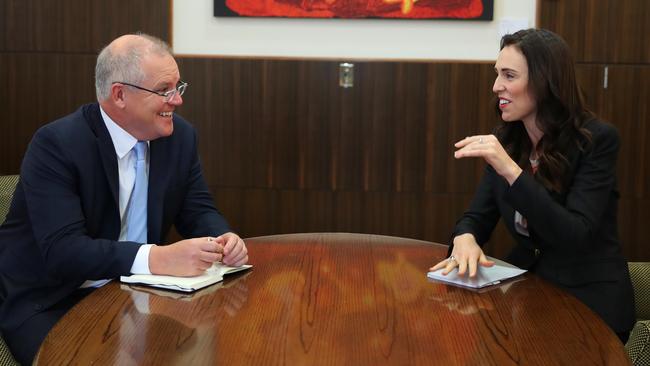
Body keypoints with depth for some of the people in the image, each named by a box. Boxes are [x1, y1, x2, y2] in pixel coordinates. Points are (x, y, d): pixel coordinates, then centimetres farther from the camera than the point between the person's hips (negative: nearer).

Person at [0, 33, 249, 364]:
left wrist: (224, 239, -19)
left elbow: (198, 210, 6)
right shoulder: (55, 145, -20)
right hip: (47, 302, -5)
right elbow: (63, 250, -28)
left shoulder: (181, 135, -1)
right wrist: (158, 259, -40)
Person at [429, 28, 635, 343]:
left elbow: (575, 237, -23)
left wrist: (511, 171, -32)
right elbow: (478, 216, 2)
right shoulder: (506, 140, 2)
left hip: (589, 302, -5)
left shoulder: (597, 139, -14)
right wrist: (464, 238, -23)